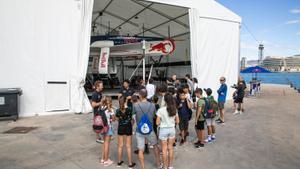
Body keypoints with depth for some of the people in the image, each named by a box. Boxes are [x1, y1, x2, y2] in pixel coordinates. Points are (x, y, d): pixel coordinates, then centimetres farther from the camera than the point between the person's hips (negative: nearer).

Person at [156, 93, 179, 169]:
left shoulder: (161, 110, -18)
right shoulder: (174, 109, -5)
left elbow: (157, 123, -15)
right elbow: (177, 121, 3)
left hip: (163, 130, -4)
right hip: (172, 129, 4)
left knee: (164, 149, 10)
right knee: (170, 148, 17)